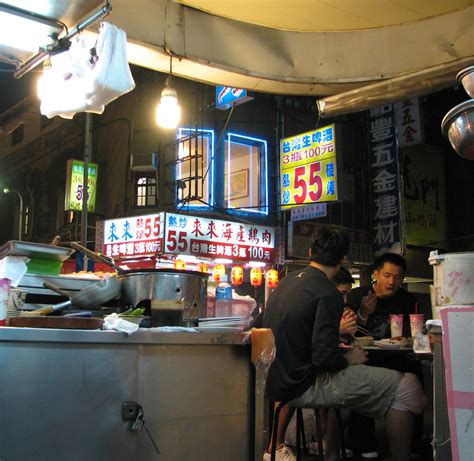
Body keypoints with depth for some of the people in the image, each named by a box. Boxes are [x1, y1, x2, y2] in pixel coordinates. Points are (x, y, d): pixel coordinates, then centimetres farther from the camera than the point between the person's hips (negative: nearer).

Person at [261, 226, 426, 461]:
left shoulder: (287, 281, 9)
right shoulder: (329, 294, -16)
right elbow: (323, 357, -23)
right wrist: (348, 359, -3)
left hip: (276, 382, 9)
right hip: (301, 387, -9)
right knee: (406, 386, -8)